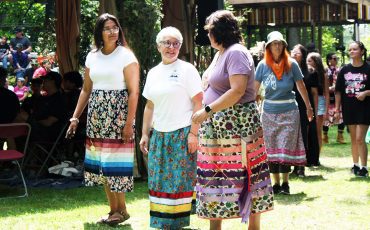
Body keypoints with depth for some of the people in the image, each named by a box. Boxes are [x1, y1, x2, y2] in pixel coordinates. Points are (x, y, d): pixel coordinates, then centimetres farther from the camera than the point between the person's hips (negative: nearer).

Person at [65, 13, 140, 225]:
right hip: (97, 116, 6)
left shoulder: (126, 55, -6)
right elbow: (86, 89, 17)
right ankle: (114, 209, 15)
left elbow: (134, 91, -10)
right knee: (101, 162, 6)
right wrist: (75, 117, 10)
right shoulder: (92, 57, 11)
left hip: (118, 114, -6)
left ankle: (122, 209, 6)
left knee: (115, 161, -7)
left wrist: (129, 123, -17)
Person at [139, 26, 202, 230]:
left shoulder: (187, 70, -3)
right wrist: (145, 134, 13)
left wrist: (193, 133, -15)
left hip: (182, 134, -5)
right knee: (159, 180, 4)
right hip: (159, 135, 5)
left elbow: (198, 103, -8)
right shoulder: (153, 73, 13)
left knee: (181, 179, -5)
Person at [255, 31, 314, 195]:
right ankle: (276, 183, 13)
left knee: (286, 149, -3)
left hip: (289, 111, -1)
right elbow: (254, 88, 2)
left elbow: (301, 86, 5)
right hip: (269, 112, 1)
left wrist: (308, 107, 10)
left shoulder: (291, 64, -4)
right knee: (271, 149, 4)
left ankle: (285, 183, 7)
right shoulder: (263, 65, -2)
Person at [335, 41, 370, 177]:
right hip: (349, 108, 4)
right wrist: (337, 109, 5)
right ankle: (355, 165, 22)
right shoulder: (344, 70, 6)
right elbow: (338, 91, 9)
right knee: (353, 138, 11)